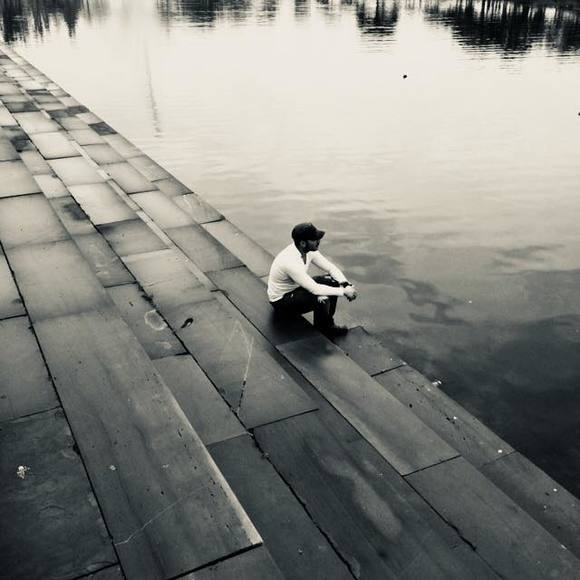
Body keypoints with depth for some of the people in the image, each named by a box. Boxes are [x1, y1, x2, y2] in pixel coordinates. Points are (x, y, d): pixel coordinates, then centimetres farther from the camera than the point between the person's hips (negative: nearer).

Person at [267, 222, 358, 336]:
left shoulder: (309, 250, -10)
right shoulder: (290, 261, -36)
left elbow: (331, 268, -2)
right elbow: (315, 289, -37)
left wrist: (346, 284, -19)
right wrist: (343, 291, -30)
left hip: (296, 287, 9)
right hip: (281, 301, -9)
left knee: (333, 281, -5)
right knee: (322, 298, -30)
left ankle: (327, 321, 6)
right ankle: (326, 328, -2)